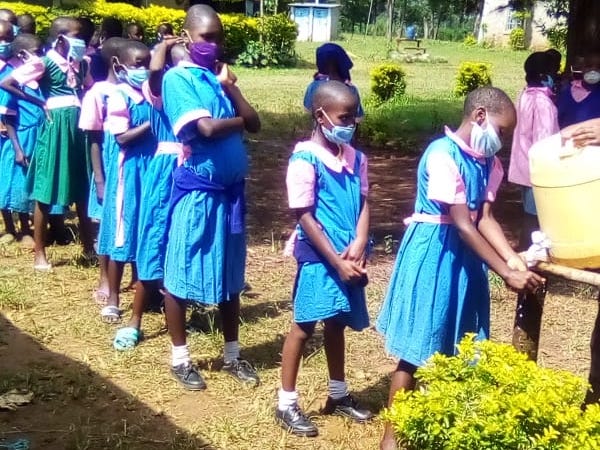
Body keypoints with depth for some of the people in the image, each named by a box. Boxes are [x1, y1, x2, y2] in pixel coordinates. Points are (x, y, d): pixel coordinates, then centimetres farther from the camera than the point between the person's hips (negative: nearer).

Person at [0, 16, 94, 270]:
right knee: (45, 193, 0)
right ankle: (39, 254, 8)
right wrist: (40, 103, -9)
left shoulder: (80, 64, 9)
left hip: (79, 126, 6)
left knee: (83, 191, 12)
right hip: (56, 127, -6)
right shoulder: (44, 63, -8)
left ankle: (88, 246, 24)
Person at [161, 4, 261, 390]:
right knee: (182, 274, 5)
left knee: (230, 275, 14)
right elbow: (206, 128, -22)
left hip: (231, 189, 7)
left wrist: (230, 87, -9)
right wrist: (239, 120, -4)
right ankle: (180, 358, 20)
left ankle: (232, 355, 27)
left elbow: (255, 124, 3)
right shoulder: (178, 78, -10)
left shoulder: (221, 77, 10)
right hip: (196, 191, -7)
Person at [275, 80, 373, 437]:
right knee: (305, 326, 1)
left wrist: (358, 246, -13)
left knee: (337, 324, 18)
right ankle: (287, 404, 12)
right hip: (318, 257, -6)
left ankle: (339, 395, 33)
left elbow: (364, 204, 4)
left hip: (349, 257, 6)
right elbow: (305, 217, -16)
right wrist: (336, 261, -16)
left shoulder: (355, 158, 6)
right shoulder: (305, 160, -14)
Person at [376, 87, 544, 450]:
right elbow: (463, 225, -23)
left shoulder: (489, 163, 6)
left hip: (467, 255, 8)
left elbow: (484, 218, -2)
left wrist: (515, 259, -16)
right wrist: (506, 273, -23)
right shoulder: (443, 155, -20)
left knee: (457, 347, 14)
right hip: (433, 254, -8)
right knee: (417, 349, 0)